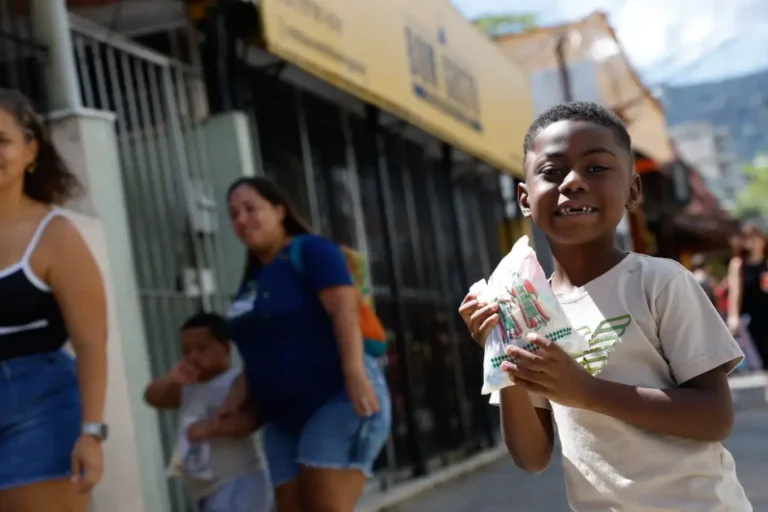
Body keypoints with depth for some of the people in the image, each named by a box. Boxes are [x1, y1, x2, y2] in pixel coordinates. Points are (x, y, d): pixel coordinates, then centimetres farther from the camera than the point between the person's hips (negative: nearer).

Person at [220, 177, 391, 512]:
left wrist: (356, 375, -29)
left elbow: (343, 310, -17)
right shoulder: (252, 279, 18)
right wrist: (238, 396, 7)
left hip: (337, 397, -8)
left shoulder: (310, 251, -4)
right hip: (283, 418, 8)